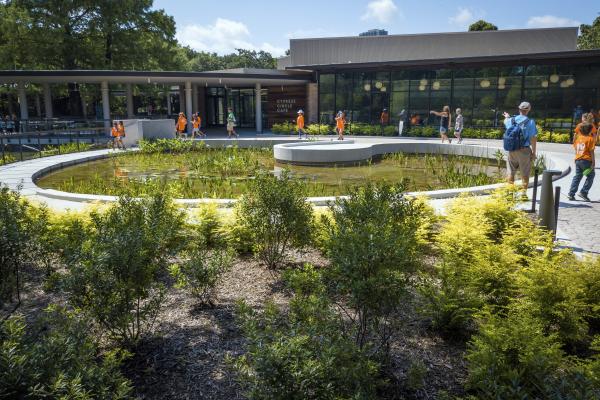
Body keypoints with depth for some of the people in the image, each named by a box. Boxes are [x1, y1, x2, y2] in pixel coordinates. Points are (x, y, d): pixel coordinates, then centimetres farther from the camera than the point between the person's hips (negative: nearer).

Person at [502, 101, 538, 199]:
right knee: (525, 173, 5)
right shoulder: (530, 122, -9)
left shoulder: (511, 120, 2)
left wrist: (506, 117, 51)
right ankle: (524, 193, 6)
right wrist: (534, 152, -2)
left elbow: (505, 122, 28)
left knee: (511, 173, 11)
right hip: (524, 150, -3)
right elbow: (533, 138, -9)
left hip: (512, 150, 3)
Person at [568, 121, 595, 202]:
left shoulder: (578, 137, 7)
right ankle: (583, 192, 2)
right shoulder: (590, 138, -9)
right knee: (590, 176, 9)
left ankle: (571, 194, 7)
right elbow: (591, 151, -11)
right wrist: (593, 162, -8)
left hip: (577, 159, 6)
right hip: (586, 160, -6)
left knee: (577, 176, 12)